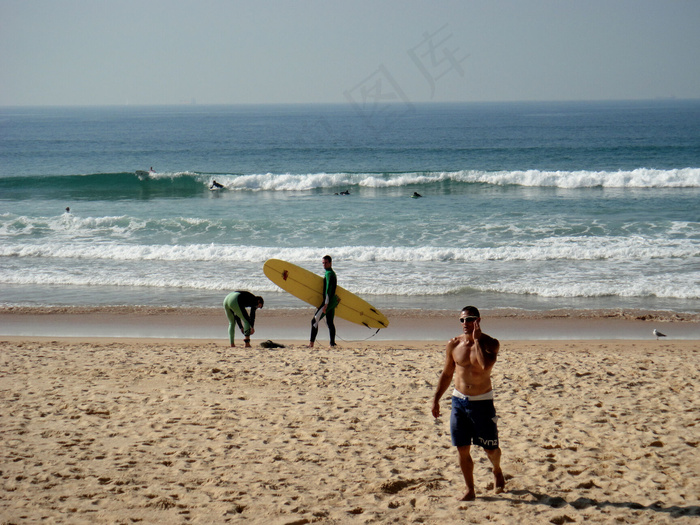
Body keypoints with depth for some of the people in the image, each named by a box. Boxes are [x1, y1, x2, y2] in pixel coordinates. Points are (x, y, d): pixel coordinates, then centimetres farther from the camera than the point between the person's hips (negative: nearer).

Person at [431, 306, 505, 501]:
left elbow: (486, 366, -28)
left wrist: (477, 340, -21)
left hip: (482, 402, -3)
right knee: (462, 449, 2)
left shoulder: (490, 343, -8)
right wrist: (436, 398, 6)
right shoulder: (453, 345, 2)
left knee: (490, 448, 6)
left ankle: (497, 472, 38)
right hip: (459, 400, 3)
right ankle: (470, 490, 13)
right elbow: (446, 374, 11)